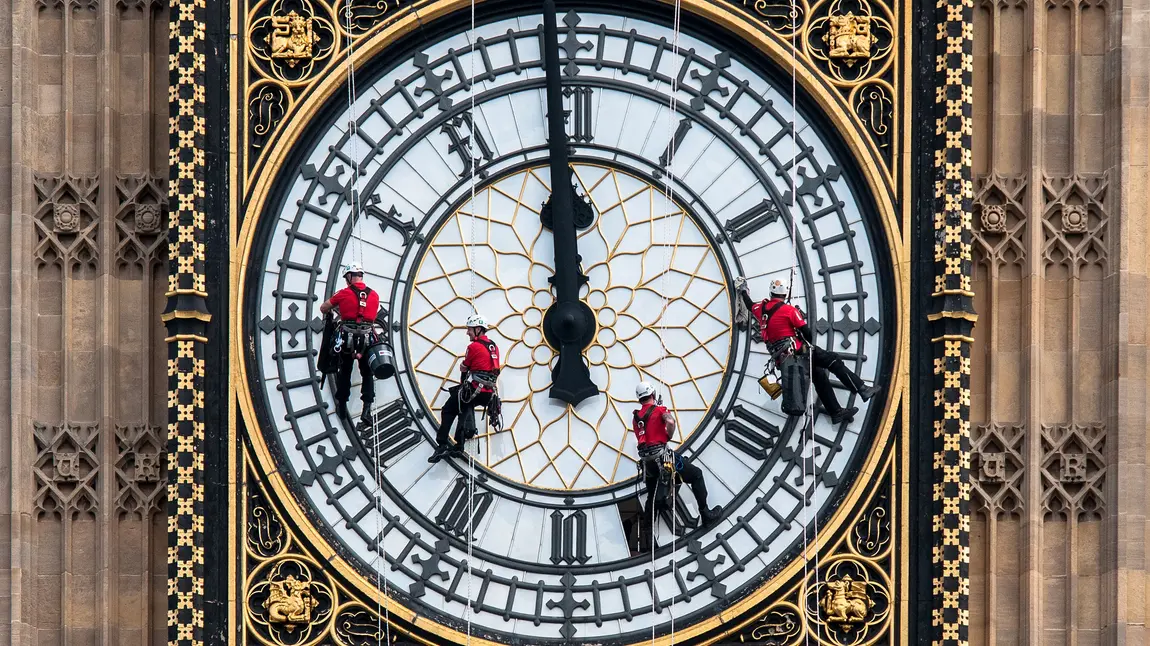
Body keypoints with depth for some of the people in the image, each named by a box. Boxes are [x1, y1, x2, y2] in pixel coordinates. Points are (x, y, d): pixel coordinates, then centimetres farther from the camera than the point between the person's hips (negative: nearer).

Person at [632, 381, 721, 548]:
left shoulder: (636, 418, 16)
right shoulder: (659, 410, -1)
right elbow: (670, 421, -21)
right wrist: (669, 436, -4)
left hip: (646, 460, 6)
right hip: (661, 455, -6)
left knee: (651, 497, 20)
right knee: (696, 475, 9)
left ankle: (645, 532, 15)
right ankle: (705, 514, 5)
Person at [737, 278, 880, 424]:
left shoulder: (761, 308, 7)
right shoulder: (789, 310, -8)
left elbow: (749, 305, 31)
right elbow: (806, 331, -8)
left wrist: (743, 291, 49)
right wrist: (811, 344, 12)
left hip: (780, 359, 7)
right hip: (796, 350, -7)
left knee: (819, 375, 18)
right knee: (833, 360, -4)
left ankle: (836, 412, 16)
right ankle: (863, 390, -13)